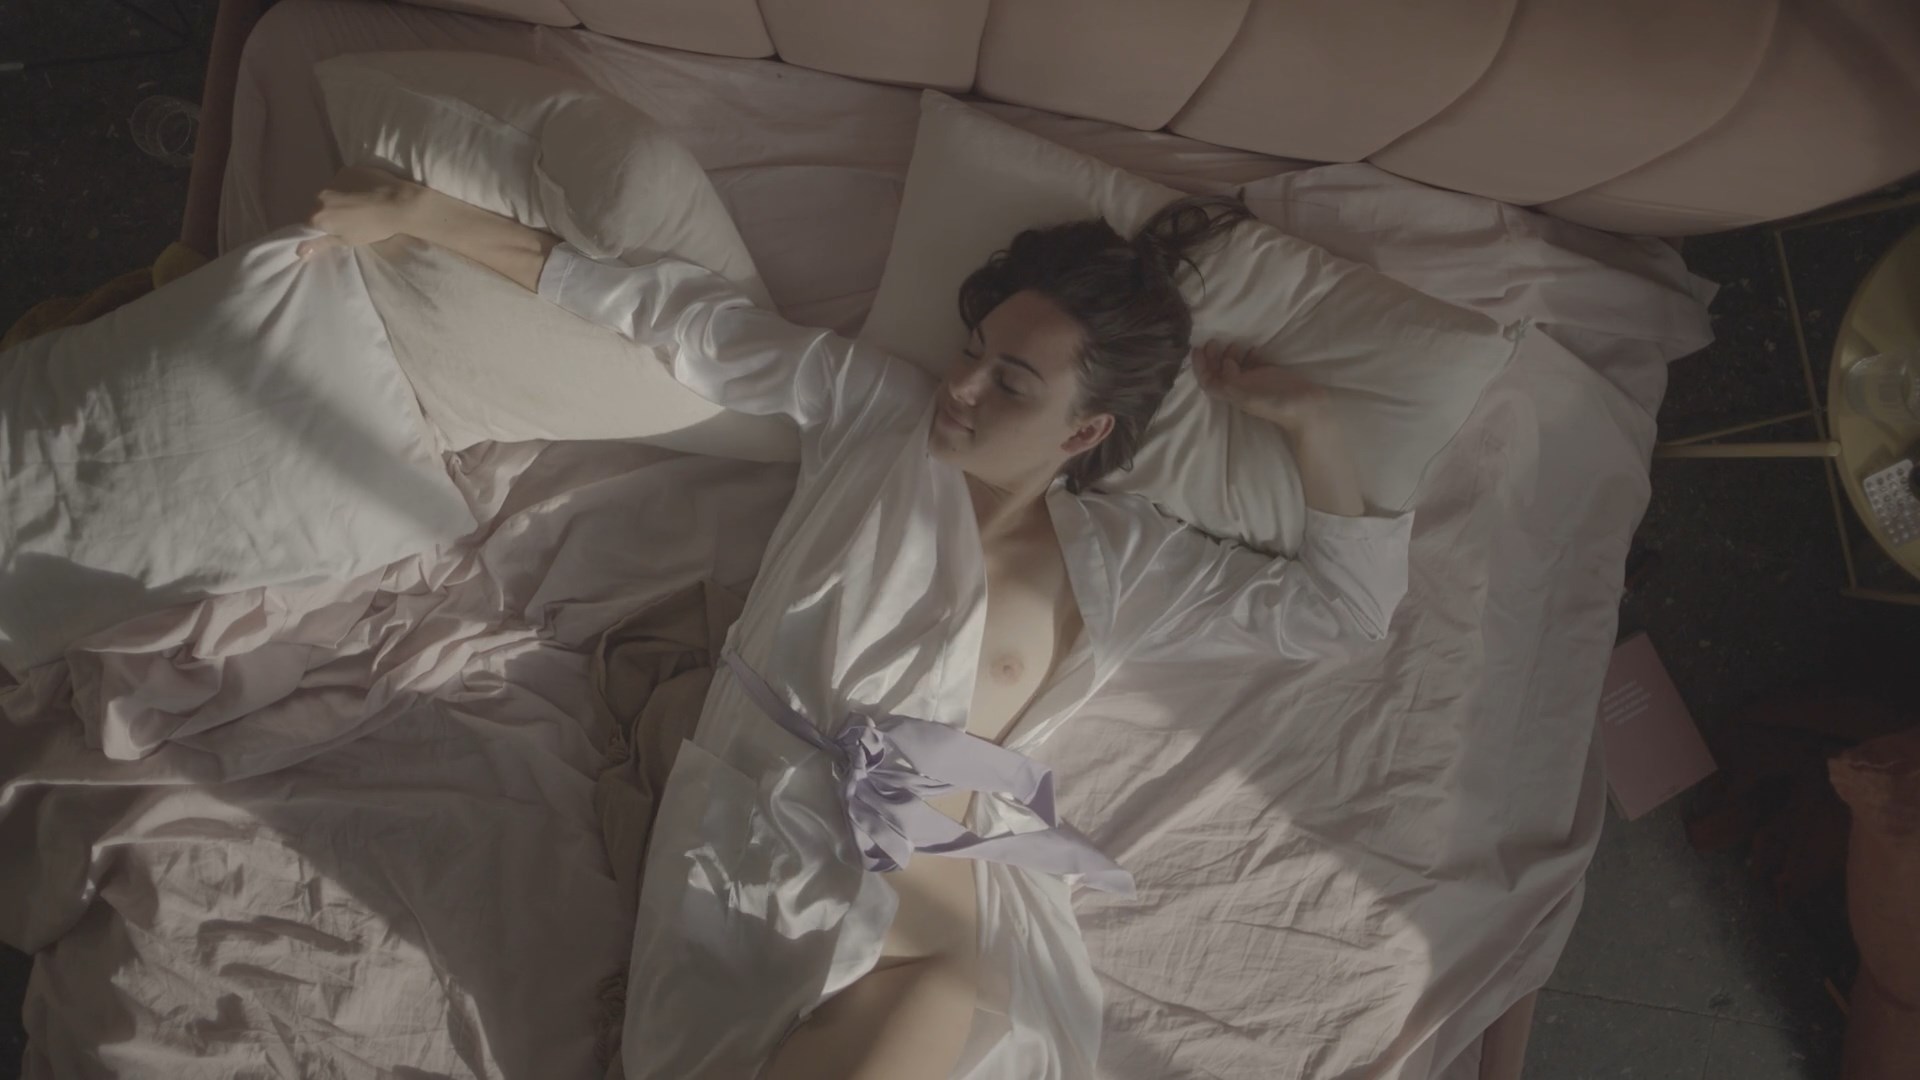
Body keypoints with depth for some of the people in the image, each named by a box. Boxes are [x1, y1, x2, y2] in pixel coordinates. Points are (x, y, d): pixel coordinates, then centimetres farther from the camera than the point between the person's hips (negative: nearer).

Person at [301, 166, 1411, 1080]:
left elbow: (1344, 606, 15)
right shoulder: (877, 406, 8)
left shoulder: (1117, 558, 11)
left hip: (957, 865, 2)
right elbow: (682, 312, 9)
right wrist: (425, 212, 10)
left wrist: (1309, 419, 6)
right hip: (780, 817, -2)